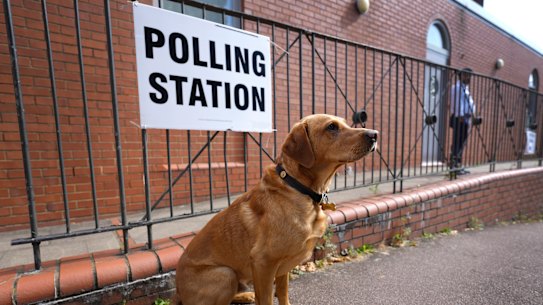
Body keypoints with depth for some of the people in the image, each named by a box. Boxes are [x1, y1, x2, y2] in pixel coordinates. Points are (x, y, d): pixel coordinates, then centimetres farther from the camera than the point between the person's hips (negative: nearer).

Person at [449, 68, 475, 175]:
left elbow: (470, 103, 24)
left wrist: (471, 112, 8)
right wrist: (460, 116, -24)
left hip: (466, 119, 10)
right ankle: (454, 166, -10)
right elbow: (457, 102, -17)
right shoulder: (457, 87, -5)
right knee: (457, 143, -12)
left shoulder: (466, 88, 25)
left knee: (462, 143, 9)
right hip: (459, 118, -10)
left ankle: (458, 166, 14)